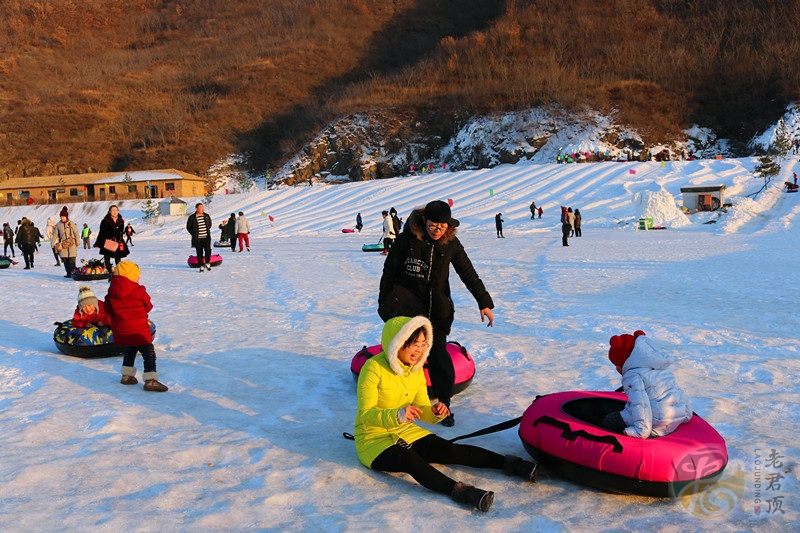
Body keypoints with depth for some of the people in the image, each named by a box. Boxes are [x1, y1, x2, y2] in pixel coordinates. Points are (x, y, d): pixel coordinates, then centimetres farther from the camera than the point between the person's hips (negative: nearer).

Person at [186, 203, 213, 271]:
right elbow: (188, 227, 7)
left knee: (208, 250, -13)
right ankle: (201, 266, 11)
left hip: (206, 238, 2)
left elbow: (209, 224, 23)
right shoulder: (192, 217, -4)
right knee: (199, 253, 2)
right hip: (197, 239, -2)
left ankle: (207, 263, 7)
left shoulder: (207, 216, 6)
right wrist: (194, 234, 6)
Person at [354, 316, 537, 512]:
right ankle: (458, 490, -50)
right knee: (411, 460, -35)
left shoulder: (416, 369, 4)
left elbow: (422, 410, 6)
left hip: (405, 432, 6)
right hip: (374, 439, -6)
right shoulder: (373, 368, -18)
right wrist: (397, 415, -42)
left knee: (450, 450, -14)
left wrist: (435, 413, -18)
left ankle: (509, 463, -16)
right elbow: (365, 414, -24)